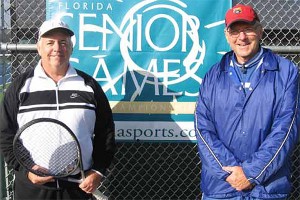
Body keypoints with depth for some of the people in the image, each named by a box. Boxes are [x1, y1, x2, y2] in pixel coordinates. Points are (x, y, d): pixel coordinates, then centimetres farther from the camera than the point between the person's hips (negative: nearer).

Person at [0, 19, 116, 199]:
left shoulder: (89, 85, 4)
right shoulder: (21, 86, 2)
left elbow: (105, 132, 6)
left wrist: (98, 170, -3)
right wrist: (25, 169, -9)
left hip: (79, 185, 1)